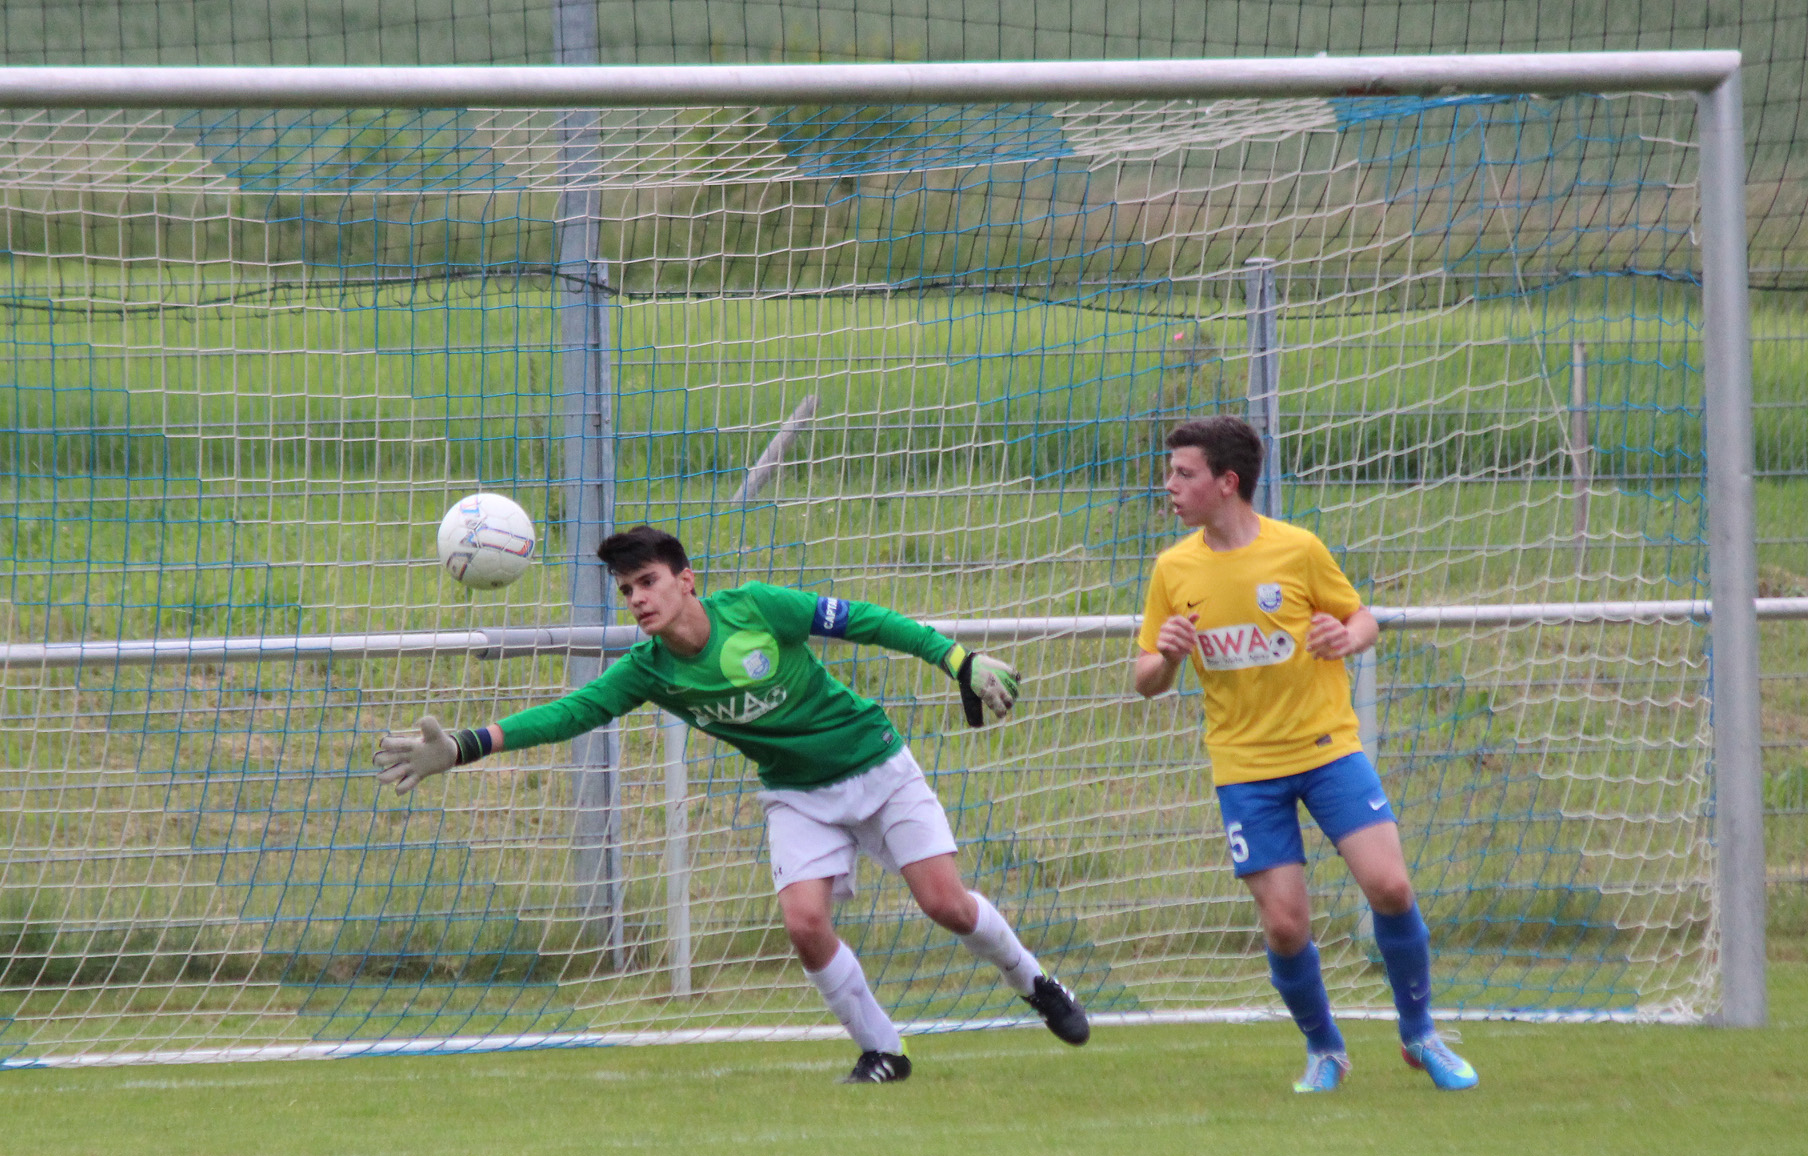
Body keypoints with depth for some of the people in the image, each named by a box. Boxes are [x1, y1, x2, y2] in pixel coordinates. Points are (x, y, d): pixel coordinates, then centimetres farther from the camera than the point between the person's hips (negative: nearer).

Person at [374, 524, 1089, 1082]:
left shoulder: (759, 610, -21)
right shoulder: (649, 670, -13)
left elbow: (865, 621, -14)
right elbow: (572, 712, -16)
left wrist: (960, 660, -14)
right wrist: (463, 749, -26)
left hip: (876, 767, -3)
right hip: (799, 797, 3)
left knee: (945, 902, -9)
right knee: (805, 920, -18)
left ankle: (1032, 983, 21)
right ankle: (880, 1052, 2)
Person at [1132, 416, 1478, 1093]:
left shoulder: (1297, 549, -6)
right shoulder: (1174, 569, 1)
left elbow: (1362, 619, 6)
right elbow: (1147, 682, 8)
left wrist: (1347, 638, -18)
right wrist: (1166, 659, -15)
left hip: (1327, 746, -1)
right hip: (1245, 768, 1)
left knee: (1390, 886, -14)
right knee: (1284, 927, -7)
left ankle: (1420, 1036, 8)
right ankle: (1324, 1050, 19)